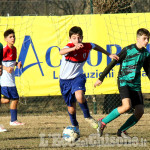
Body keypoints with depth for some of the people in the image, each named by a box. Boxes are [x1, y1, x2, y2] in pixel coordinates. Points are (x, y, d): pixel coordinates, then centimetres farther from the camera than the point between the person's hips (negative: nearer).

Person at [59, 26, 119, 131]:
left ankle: (87, 116, -6)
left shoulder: (86, 46, -10)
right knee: (71, 106, 11)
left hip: (78, 77, 1)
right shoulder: (69, 47, -22)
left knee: (79, 96, -31)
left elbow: (96, 46, 16)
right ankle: (75, 125, 38)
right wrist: (74, 48, -65)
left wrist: (109, 54, 20)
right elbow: (61, 52, -48)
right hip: (65, 79, -1)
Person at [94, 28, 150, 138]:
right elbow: (113, 63, -6)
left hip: (136, 85, 6)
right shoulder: (128, 50, -10)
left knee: (140, 111, -6)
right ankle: (103, 122, -9)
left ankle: (122, 131, 13)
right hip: (124, 82, -6)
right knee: (127, 106, -27)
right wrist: (101, 78, -6)